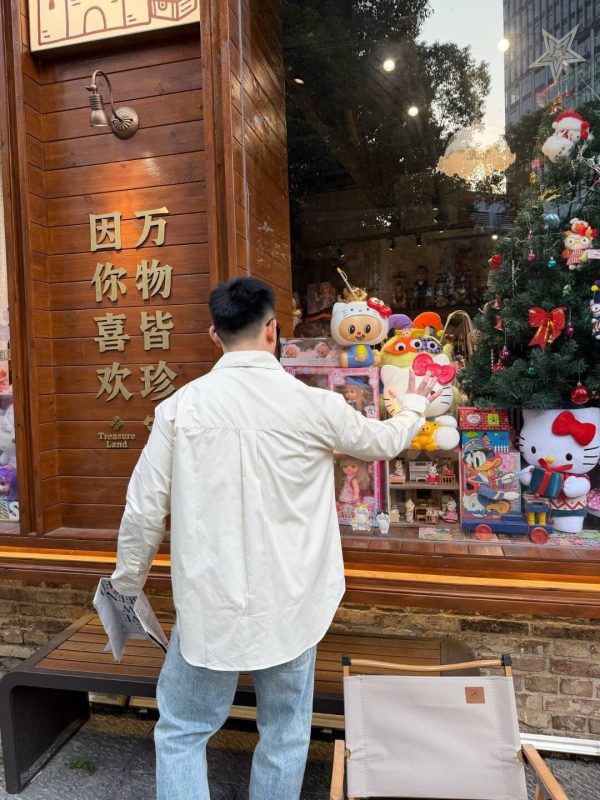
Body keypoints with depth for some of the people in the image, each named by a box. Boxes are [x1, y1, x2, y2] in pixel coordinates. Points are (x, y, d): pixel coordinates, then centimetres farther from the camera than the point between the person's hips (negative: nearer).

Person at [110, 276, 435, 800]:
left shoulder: (181, 406, -9)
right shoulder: (313, 405, -9)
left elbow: (145, 509, -4)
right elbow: (386, 442, 9)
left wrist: (128, 582, 14)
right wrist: (415, 405, 30)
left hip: (209, 605, 0)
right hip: (289, 606, 1)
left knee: (181, 733, 20)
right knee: (285, 736, 21)